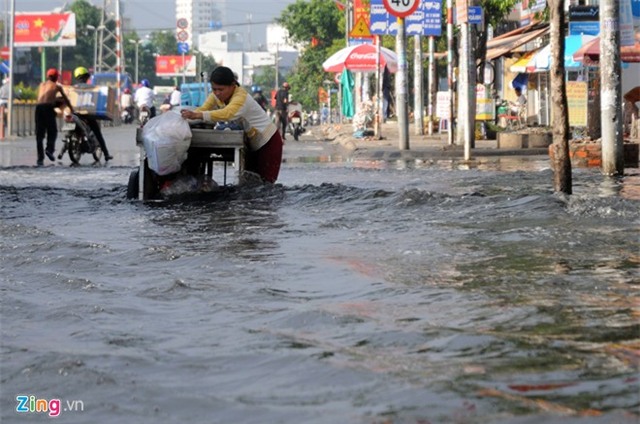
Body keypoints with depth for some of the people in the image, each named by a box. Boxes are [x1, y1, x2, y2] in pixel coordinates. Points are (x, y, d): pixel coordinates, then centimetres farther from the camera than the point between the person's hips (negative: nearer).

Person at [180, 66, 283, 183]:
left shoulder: (241, 96, -31)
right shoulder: (217, 96, -7)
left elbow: (227, 114, -50)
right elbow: (203, 109, -20)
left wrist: (197, 115, -60)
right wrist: (189, 115, -43)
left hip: (268, 142, -7)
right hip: (252, 143, 7)